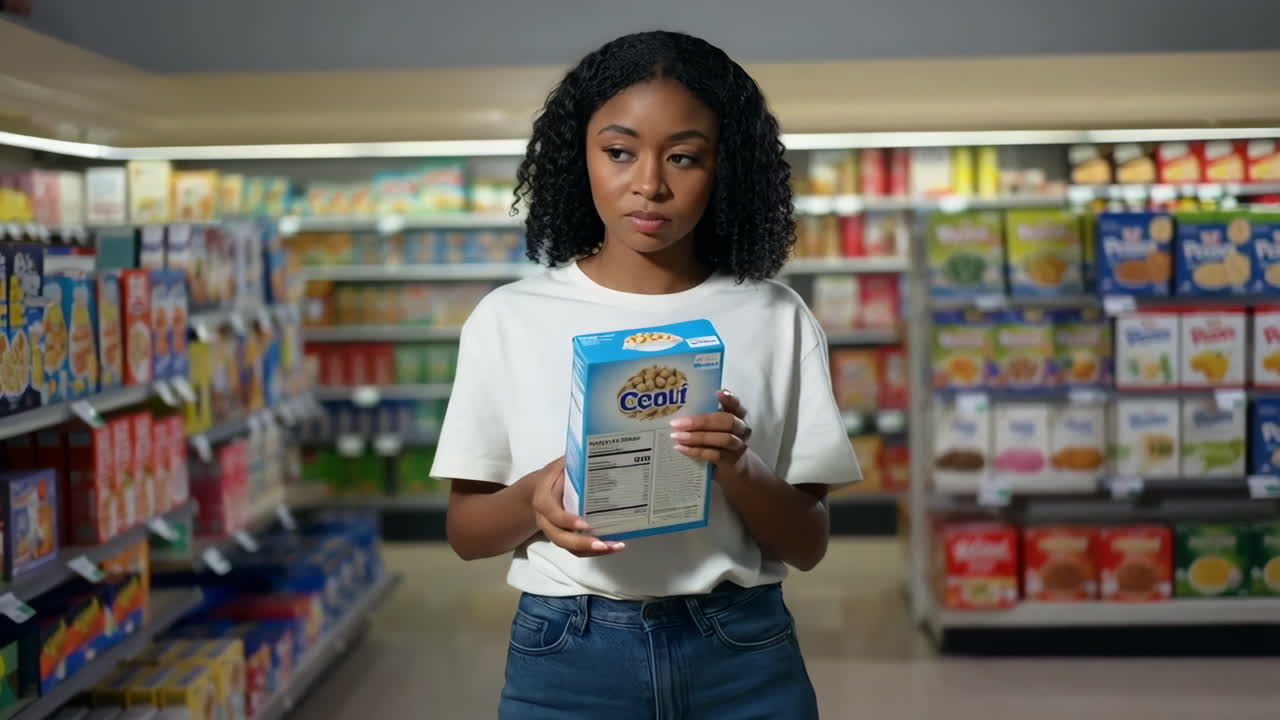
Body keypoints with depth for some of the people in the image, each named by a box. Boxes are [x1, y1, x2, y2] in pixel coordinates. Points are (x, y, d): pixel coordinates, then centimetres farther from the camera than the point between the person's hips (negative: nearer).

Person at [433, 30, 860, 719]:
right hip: (565, 660, 0)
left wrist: (736, 471, -20)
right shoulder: (509, 318, -2)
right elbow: (465, 530, 2)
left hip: (744, 659, 0)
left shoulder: (775, 319, -2)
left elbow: (808, 545, -1)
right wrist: (533, 500, -18)